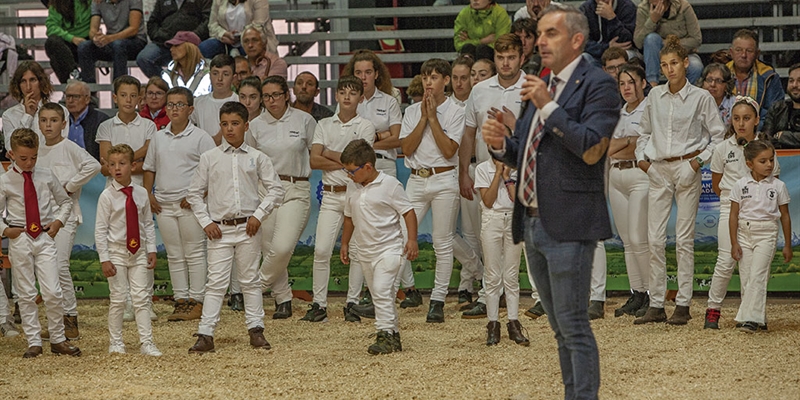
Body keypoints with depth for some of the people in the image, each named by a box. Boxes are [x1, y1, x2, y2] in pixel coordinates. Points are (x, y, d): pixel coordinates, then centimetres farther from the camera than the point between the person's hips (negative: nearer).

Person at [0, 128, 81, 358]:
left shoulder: (46, 177, 5)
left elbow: (65, 201, 17)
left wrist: (59, 221, 3)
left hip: (44, 238, 1)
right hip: (19, 240, -1)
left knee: (53, 292, -5)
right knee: (26, 294, 3)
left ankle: (58, 340, 7)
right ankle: (33, 343, 9)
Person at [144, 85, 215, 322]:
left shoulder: (200, 137, -2)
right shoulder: (158, 137, 13)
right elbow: (149, 168, 20)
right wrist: (148, 194, 7)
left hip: (190, 204, -5)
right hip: (163, 204, 5)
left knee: (194, 254, -3)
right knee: (174, 256, 8)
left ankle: (196, 301, 0)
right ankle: (181, 301, 12)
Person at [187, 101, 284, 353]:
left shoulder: (257, 158, 4)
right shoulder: (210, 158, 4)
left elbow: (275, 189, 6)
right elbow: (194, 193, 8)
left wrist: (259, 215, -4)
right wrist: (206, 222, -1)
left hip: (248, 228, 1)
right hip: (220, 228, -1)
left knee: (250, 280, 8)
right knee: (216, 282, -4)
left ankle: (256, 330, 16)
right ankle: (205, 335, -5)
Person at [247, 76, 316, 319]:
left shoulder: (304, 120, 1)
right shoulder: (256, 126, 6)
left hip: (296, 191, -2)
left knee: (282, 248, -17)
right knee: (270, 250, 1)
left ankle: (258, 286, 4)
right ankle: (283, 300, 12)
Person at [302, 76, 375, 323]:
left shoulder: (365, 127, 3)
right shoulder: (324, 125, 11)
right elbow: (314, 160, 0)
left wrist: (328, 153, -3)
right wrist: (344, 162, -8)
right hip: (330, 194, 2)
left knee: (356, 251, -2)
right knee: (321, 250, -5)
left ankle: (352, 303, 5)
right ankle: (319, 305, -2)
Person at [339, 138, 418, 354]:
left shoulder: (390, 184, -11)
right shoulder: (352, 187, 7)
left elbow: (408, 212, -8)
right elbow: (349, 217, 20)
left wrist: (412, 239, -17)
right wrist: (345, 243, 22)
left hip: (389, 248, -7)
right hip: (365, 251, 7)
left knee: (381, 289, -21)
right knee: (379, 294, 11)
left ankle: (385, 334, -21)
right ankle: (394, 336, 18)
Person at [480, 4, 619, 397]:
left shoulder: (597, 85, -9)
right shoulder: (542, 87, 17)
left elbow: (591, 150, -21)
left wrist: (549, 107, -21)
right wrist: (501, 144, 0)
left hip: (567, 224, -9)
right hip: (533, 221, 9)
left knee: (573, 326, -8)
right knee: (560, 327, 13)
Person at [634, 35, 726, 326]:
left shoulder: (701, 98, -3)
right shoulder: (655, 96, 9)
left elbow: (718, 136, 1)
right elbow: (645, 131, 21)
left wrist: (699, 160, -8)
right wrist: (641, 157, 7)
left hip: (686, 169, -4)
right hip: (658, 170, 4)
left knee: (684, 238, -4)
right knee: (654, 239, 0)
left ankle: (683, 305, 1)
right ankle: (656, 305, 4)